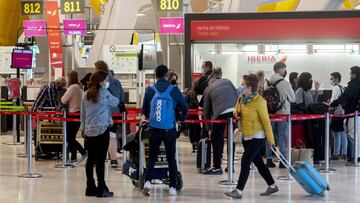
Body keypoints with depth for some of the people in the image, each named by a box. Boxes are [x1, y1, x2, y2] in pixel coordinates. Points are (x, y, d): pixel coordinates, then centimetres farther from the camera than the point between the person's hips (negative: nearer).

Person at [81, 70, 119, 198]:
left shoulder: (86, 94, 9)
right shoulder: (104, 93, -9)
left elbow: (82, 114, 12)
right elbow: (116, 102, 7)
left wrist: (83, 128, 21)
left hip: (89, 131, 6)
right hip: (102, 130, -6)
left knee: (91, 159, 9)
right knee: (100, 160, -4)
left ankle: (90, 188, 14)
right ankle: (101, 189, -1)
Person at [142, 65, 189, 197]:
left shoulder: (150, 90, -2)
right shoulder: (173, 90, -4)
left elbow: (144, 110, 6)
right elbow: (185, 108, 1)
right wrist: (181, 119, 21)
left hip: (154, 129, 1)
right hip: (170, 129, -1)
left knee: (152, 157, 12)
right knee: (171, 158, 10)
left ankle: (148, 181, -6)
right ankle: (172, 187, 9)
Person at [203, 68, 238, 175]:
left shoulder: (208, 90, 19)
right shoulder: (227, 81, 22)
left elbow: (206, 110, 21)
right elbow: (237, 96, 14)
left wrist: (209, 129, 27)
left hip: (220, 114, -2)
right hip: (235, 111, 2)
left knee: (216, 140, 14)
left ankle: (217, 167, 16)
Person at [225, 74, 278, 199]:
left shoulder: (259, 101, -20)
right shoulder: (241, 97, 1)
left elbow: (266, 121, -16)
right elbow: (236, 109, 20)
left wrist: (270, 140, -13)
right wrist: (236, 113, -5)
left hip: (257, 137, -8)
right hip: (246, 137, 8)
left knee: (245, 161, -13)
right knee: (258, 162, 15)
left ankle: (239, 191, -10)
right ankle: (272, 186, 29)